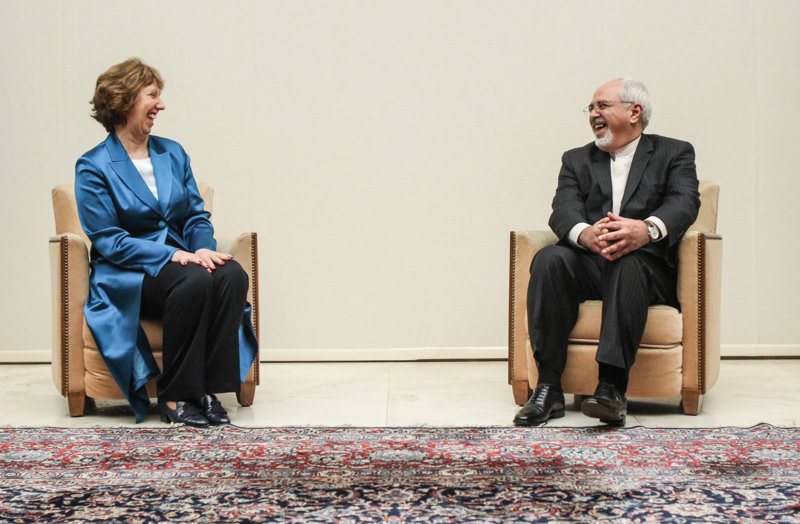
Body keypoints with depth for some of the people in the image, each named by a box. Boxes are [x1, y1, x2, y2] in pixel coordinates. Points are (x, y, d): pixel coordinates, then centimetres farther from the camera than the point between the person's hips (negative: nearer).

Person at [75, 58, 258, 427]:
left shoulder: (173, 154, 15)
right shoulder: (93, 167, -3)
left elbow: (196, 216, 13)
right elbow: (108, 240, -10)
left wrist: (203, 248, -11)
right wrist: (173, 255, -21)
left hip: (180, 259, 5)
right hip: (127, 276, -5)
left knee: (233, 275, -28)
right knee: (194, 281, -36)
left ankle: (209, 389, -24)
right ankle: (176, 397, -24)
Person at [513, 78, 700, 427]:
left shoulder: (674, 153, 14)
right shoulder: (577, 160, 21)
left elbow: (684, 202, -7)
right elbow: (564, 209, 1)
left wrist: (647, 228, -32)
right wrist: (585, 234, -26)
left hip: (646, 265, -2)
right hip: (588, 265, 3)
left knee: (628, 264, -36)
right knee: (549, 260, -29)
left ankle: (612, 387, -44)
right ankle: (548, 388, -30)